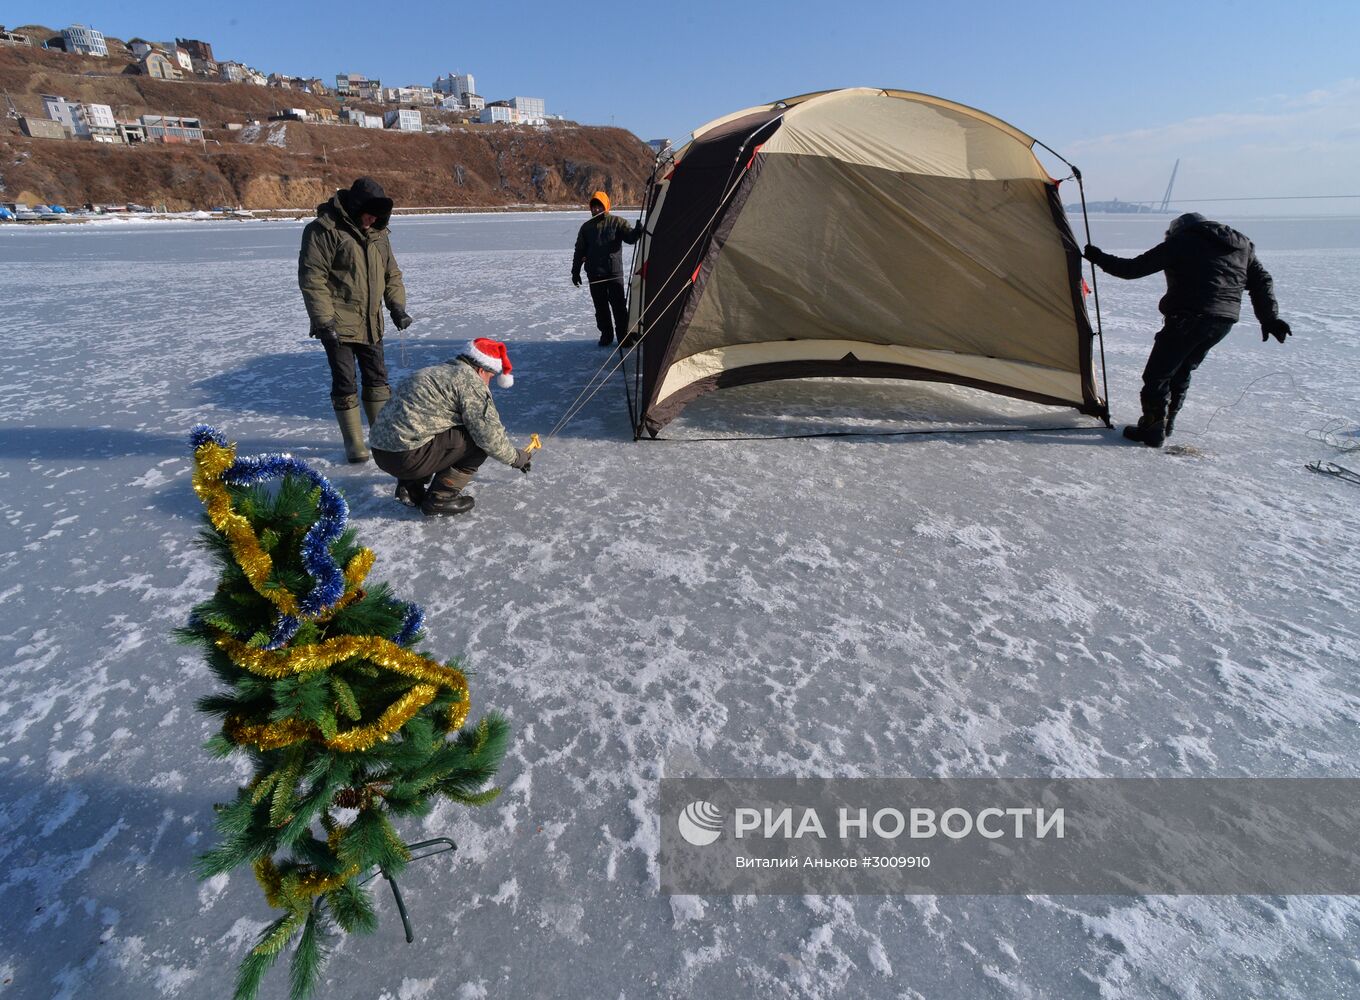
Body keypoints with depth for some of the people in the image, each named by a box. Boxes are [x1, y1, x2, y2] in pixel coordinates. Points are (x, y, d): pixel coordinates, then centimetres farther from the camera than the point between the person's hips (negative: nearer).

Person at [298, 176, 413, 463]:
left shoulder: (378, 233, 11)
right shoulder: (323, 230, -10)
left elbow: (391, 273, 18)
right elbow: (312, 279, -14)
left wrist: (397, 306, 3)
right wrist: (324, 321, -19)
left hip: (370, 324, 6)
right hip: (338, 325, -6)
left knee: (378, 379, 10)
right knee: (345, 384, 0)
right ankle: (353, 443, 10)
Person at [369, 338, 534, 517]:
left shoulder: (438, 371, 22)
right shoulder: (470, 380, -7)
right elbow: (489, 434, -10)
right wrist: (516, 457, 7)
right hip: (406, 458, -10)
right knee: (479, 441, -3)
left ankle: (410, 488, 19)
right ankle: (439, 498, -1)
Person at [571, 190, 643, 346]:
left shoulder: (617, 222, 1)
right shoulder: (586, 227, 9)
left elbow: (629, 237, -11)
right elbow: (580, 251, 12)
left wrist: (637, 231, -34)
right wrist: (575, 271, 10)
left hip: (614, 272, -3)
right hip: (594, 275, 3)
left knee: (619, 306, -4)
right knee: (601, 307, 8)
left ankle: (623, 336, 5)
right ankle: (606, 335, 19)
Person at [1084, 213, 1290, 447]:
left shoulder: (1179, 242, 0)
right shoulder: (1241, 246, 21)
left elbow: (1136, 268, -4)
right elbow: (1261, 282, 20)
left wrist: (1100, 258, 8)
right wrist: (1270, 319, 22)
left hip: (1188, 319, -8)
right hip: (1224, 322, 8)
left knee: (1157, 374, 0)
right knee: (1182, 371, 22)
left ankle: (1152, 429, 0)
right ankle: (1165, 424, 27)